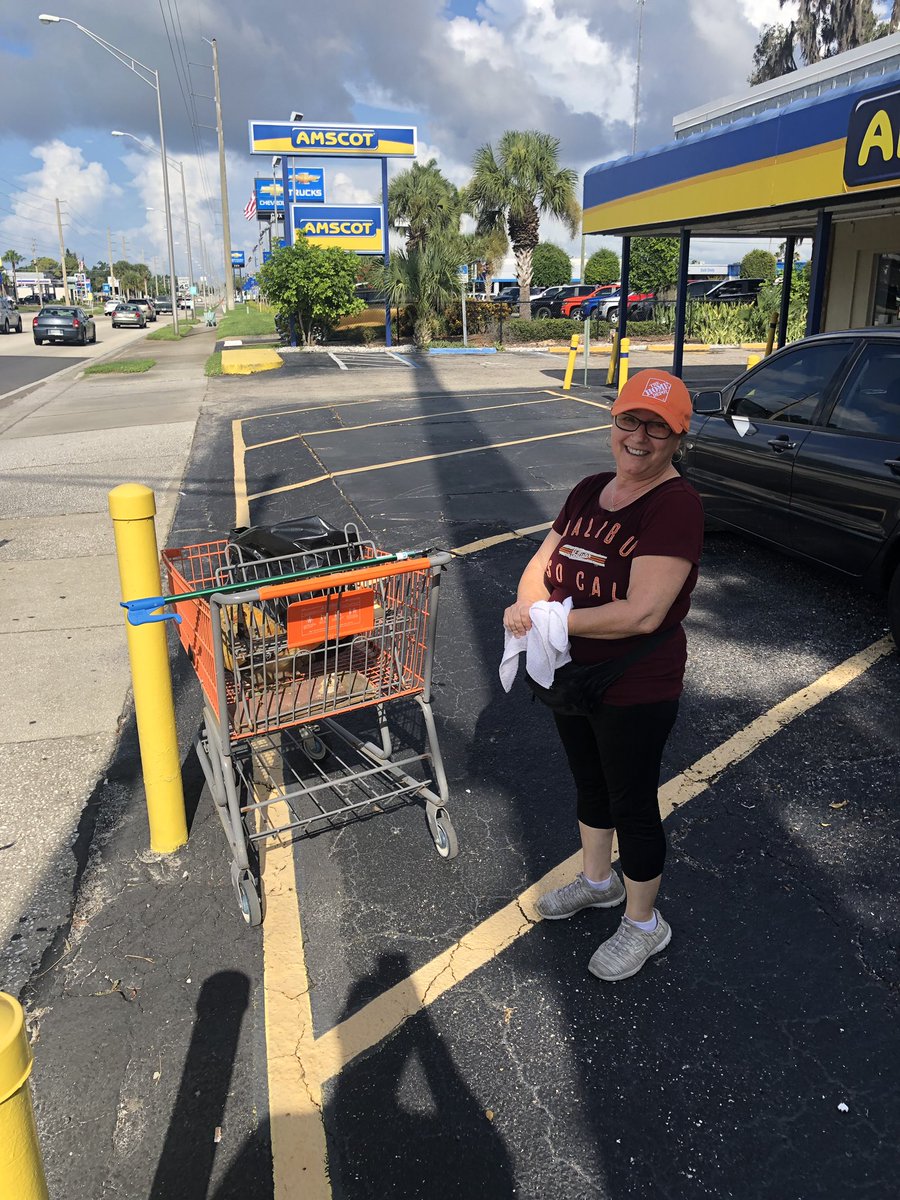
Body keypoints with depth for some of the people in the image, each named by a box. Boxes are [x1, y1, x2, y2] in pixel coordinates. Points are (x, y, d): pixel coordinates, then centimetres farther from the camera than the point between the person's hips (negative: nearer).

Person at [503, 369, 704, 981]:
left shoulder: (677, 505, -23)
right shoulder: (590, 490, 2)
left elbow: (642, 613, -31)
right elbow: (541, 562, 4)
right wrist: (527, 607, -18)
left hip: (636, 694, -7)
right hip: (572, 677, 8)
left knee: (632, 804, 11)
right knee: (590, 785, 26)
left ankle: (643, 924, 36)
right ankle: (598, 879, 52)